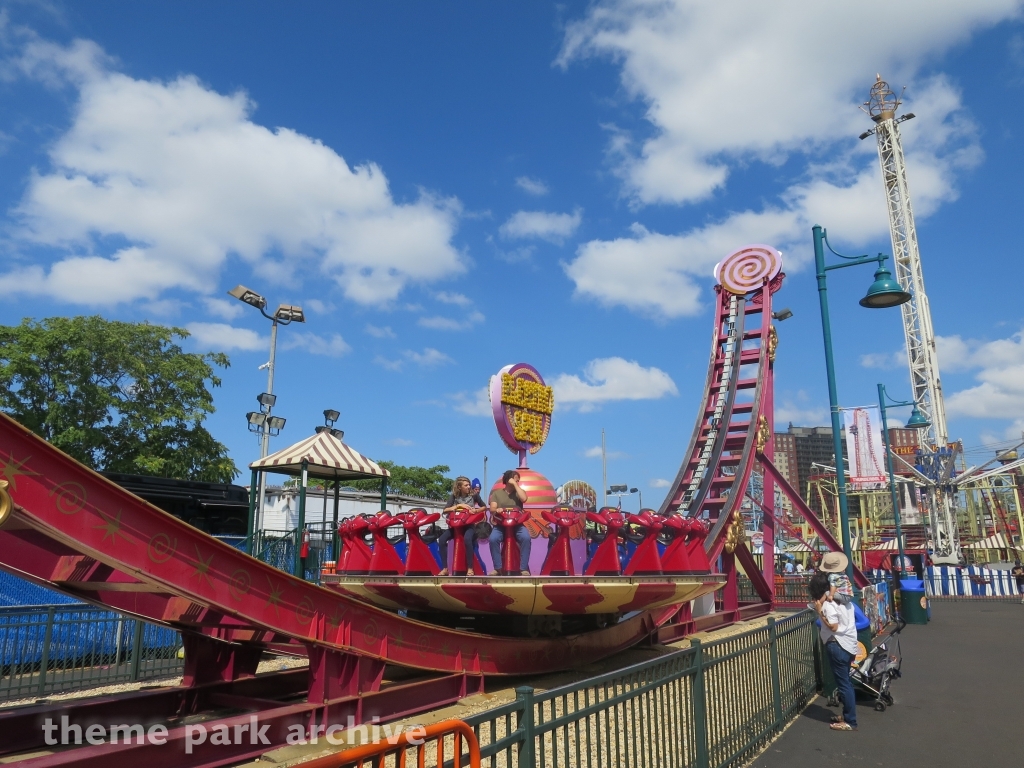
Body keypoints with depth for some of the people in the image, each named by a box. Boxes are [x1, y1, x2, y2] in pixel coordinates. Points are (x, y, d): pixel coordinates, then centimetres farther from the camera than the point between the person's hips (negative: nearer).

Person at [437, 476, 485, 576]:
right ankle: (445, 568, -13)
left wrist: (476, 510, -9)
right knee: (442, 539, -24)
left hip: (470, 524, -2)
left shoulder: (474, 495, 1)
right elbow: (445, 510, -6)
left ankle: (470, 568, -26)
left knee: (467, 538, -37)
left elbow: (484, 507, 11)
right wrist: (459, 505, -17)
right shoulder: (454, 496, 4)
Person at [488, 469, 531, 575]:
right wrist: (497, 510, -23)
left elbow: (524, 498, -12)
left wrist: (515, 484, -7)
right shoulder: (496, 493, 11)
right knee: (493, 539, -30)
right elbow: (492, 509, 1)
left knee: (526, 538, -30)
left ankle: (524, 568, -21)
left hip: (517, 524, 0)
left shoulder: (519, 492, 12)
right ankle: (498, 568, -18)